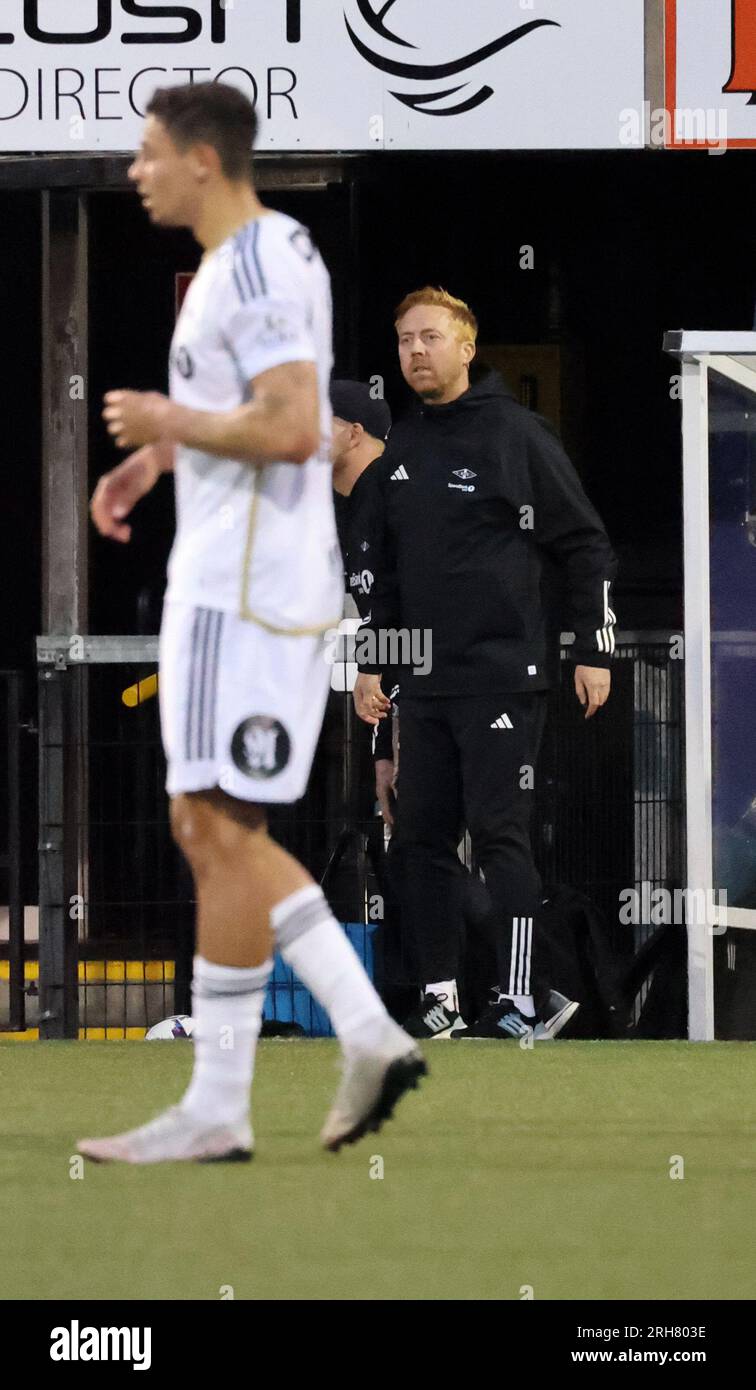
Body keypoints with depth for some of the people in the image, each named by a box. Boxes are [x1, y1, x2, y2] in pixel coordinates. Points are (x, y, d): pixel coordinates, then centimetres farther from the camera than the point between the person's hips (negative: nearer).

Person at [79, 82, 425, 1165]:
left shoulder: (258, 267, -15)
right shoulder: (248, 258, 17)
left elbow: (292, 427, -26)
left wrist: (166, 421, -12)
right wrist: (154, 459, 16)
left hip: (246, 585, -11)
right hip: (224, 577, 11)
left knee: (221, 831, -7)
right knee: (210, 829, 11)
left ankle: (216, 1106, -5)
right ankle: (369, 1039, 8)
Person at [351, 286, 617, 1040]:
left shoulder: (515, 434, -6)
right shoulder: (401, 449, 13)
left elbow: (585, 546, -5)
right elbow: (382, 566, 22)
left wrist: (594, 650, -8)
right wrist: (369, 663, 18)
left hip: (504, 675, -7)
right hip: (425, 683, 7)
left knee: (497, 833, -10)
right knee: (423, 836, 5)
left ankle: (522, 1002, -8)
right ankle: (439, 999, 12)